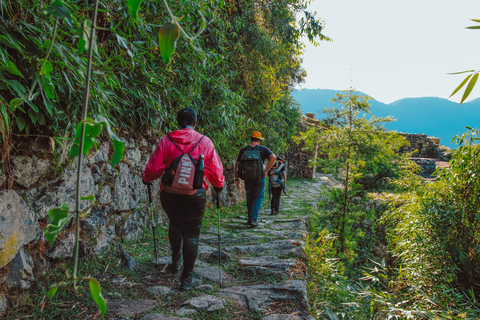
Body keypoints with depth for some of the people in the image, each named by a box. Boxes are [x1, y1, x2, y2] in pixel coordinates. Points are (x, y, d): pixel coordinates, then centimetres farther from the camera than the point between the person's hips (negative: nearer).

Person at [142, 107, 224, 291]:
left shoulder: (166, 141, -5)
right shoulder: (205, 142, -4)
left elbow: (154, 168, -2)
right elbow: (215, 170, 2)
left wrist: (146, 179, 20)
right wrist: (219, 185, 22)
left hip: (170, 195, 2)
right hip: (195, 197, -1)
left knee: (175, 225, 27)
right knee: (191, 234, 7)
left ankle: (176, 261, 38)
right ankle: (187, 278, 10)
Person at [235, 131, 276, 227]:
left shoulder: (243, 150, 5)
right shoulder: (263, 149, 0)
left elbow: (237, 164, 3)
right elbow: (273, 157, -16)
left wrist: (236, 179, 7)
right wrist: (266, 170, -11)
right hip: (259, 177, -2)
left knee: (249, 197, 17)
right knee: (258, 197, 8)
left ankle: (250, 218, 24)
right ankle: (253, 218, -2)